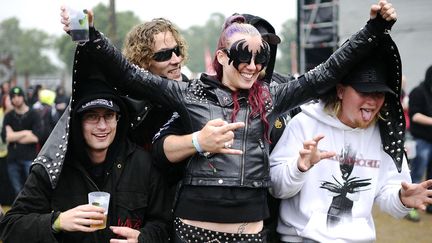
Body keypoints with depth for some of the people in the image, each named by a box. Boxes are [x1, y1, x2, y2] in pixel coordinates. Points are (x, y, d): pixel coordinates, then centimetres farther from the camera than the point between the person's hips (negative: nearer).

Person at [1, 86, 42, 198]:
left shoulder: (33, 115, 0)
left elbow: (36, 137, -11)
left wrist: (15, 137, -4)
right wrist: (25, 132, -8)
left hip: (29, 158, -3)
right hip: (13, 159, 3)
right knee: (17, 190, 9)